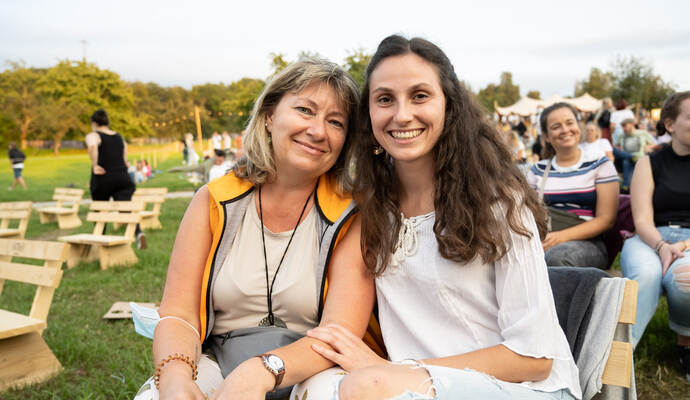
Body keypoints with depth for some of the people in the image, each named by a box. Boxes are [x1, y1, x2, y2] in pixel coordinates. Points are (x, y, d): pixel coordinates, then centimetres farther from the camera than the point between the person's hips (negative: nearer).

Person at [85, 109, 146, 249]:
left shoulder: (93, 136, -2)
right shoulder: (119, 137, 16)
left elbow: (92, 146, -25)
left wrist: (95, 165, -19)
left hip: (102, 178, -3)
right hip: (122, 177, 3)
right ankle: (138, 232, -32)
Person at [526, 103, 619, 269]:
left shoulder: (600, 165, 10)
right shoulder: (538, 170, 18)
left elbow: (606, 219, 1)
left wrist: (563, 236, -15)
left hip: (588, 244, -2)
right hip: (543, 241, 2)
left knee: (558, 255, -39)